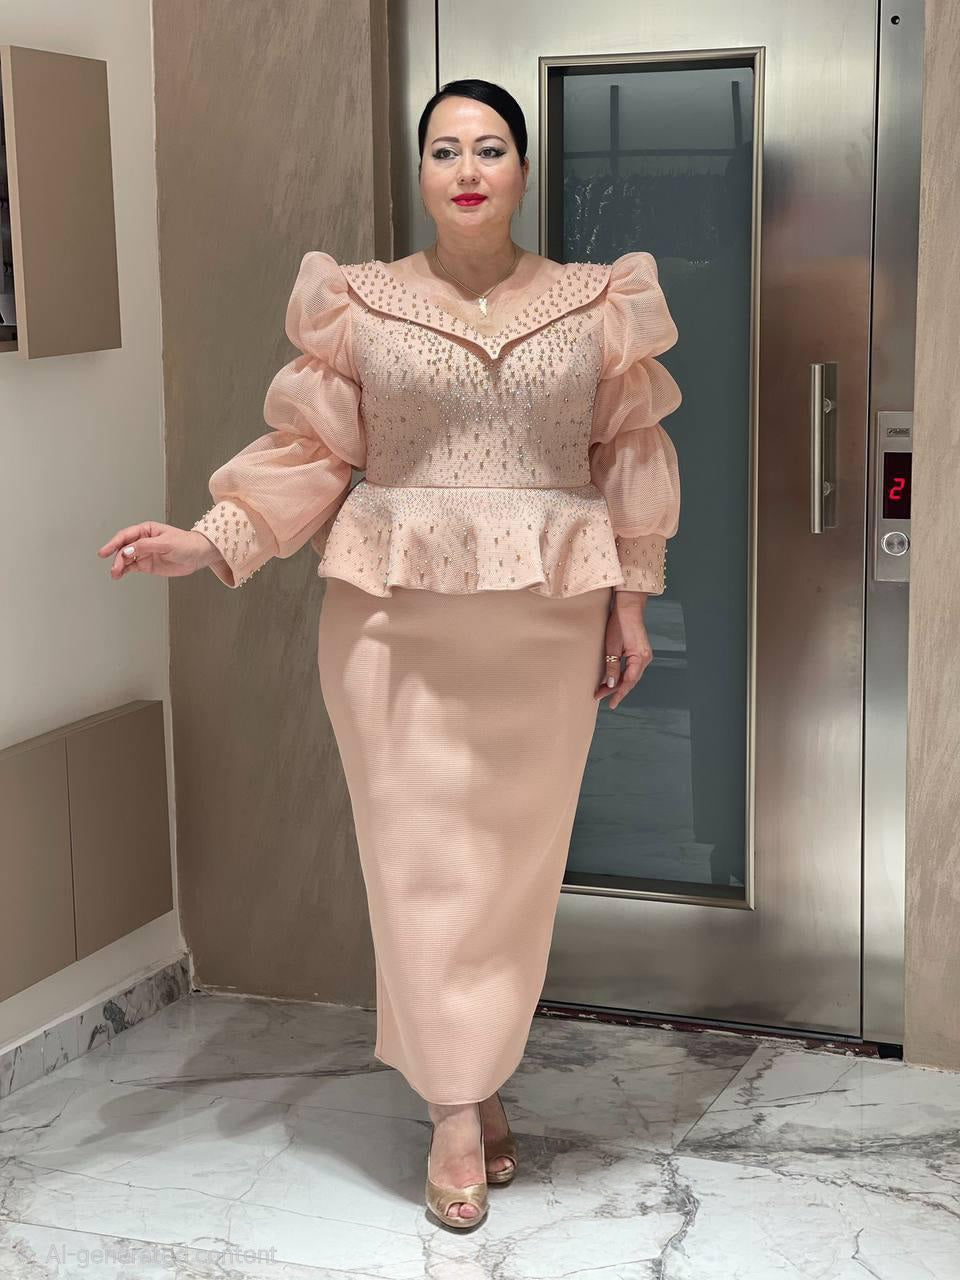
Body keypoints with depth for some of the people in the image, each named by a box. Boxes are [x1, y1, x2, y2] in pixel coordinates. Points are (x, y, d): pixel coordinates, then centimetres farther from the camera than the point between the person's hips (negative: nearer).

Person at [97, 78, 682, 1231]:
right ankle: (457, 1105, 10)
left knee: (517, 854, 7)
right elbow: (309, 449, 2)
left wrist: (630, 600, 4)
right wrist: (211, 541, -9)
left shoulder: (597, 304, 5)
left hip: (547, 618, 1)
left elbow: (630, 456, 7)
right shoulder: (358, 302, 2)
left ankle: (481, 1075, 24)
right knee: (421, 852, 0)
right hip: (396, 615, -1)